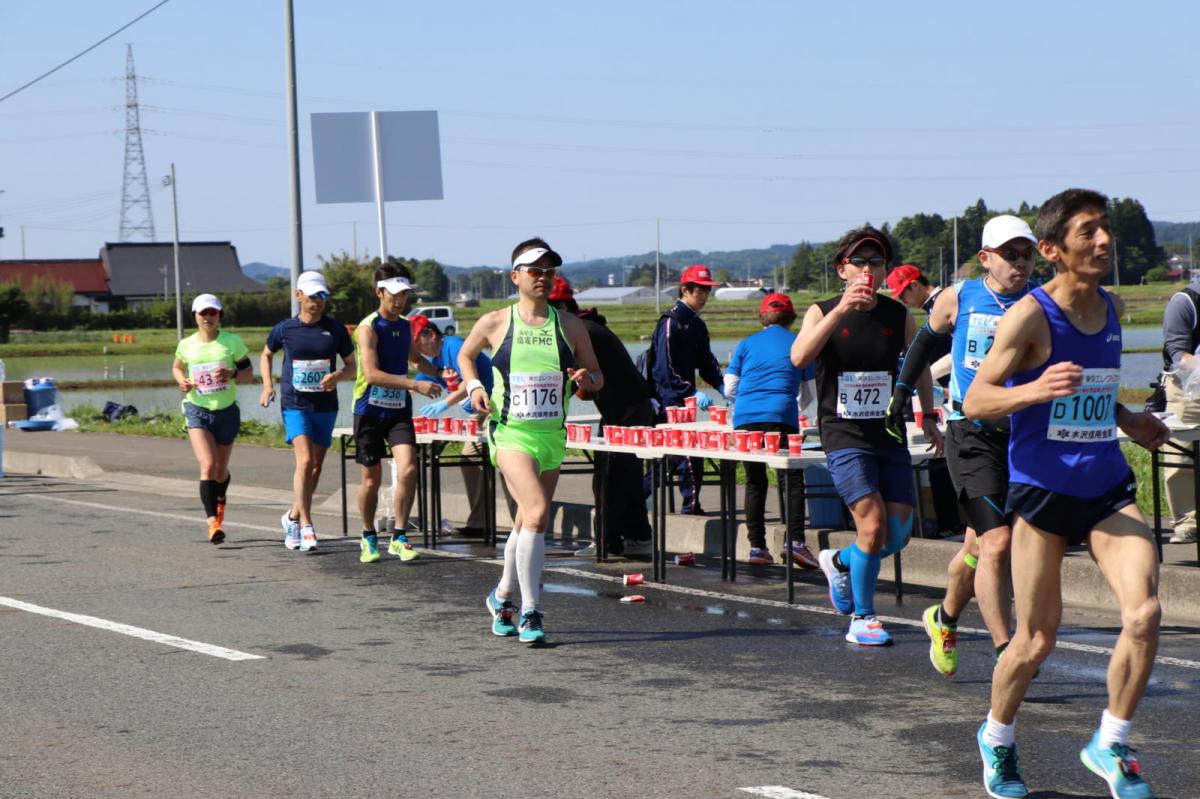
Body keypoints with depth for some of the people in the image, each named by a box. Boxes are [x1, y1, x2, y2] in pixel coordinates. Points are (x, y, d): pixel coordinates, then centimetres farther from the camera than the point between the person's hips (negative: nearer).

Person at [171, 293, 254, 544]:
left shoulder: (232, 342, -4)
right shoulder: (187, 345, 1)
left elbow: (249, 374, -1)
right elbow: (177, 367, 20)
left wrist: (232, 374, -22)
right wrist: (182, 381, -2)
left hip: (227, 411, 1)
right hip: (197, 411, -1)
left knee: (221, 470, 13)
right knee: (208, 466, -19)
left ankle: (220, 501, 48)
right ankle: (213, 522, -20)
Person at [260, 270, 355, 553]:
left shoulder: (335, 329, 2)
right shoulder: (285, 329, 0)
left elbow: (352, 366, 8)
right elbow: (266, 355, 19)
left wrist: (337, 376, -15)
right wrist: (267, 386, 4)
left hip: (325, 407, 3)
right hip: (295, 405, -3)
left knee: (316, 468, 9)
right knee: (305, 461, -19)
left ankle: (293, 516, 31)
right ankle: (306, 527, -17)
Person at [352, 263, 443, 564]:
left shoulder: (405, 326, 10)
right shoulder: (369, 328, -11)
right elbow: (372, 373, -24)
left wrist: (438, 373, 16)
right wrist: (415, 385, -30)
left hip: (399, 410, 4)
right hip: (370, 411, -4)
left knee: (408, 469, -14)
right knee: (372, 479, 5)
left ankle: (398, 536, -5)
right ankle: (369, 538, 24)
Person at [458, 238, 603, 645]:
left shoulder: (570, 325, 5)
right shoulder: (494, 323, 0)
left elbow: (597, 377, 11)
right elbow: (464, 355, 18)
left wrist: (588, 379, -12)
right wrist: (474, 386, 0)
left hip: (552, 435, 4)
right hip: (510, 432, -4)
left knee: (527, 523, 15)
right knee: (537, 513, -22)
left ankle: (502, 595, 39)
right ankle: (529, 613, -17)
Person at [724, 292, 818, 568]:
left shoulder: (747, 344, 18)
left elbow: (729, 390, 16)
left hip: (744, 419, 2)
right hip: (782, 418, -2)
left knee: (755, 481, 10)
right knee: (792, 479, 0)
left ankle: (757, 546, 6)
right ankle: (795, 541, -14)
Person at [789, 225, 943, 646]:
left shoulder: (899, 316, 6)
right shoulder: (822, 312, -3)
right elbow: (798, 357, -22)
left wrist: (928, 416, 17)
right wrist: (841, 311, -29)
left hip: (891, 436, 4)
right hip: (845, 437, -4)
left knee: (899, 533, 0)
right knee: (873, 527, -15)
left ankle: (841, 563, 31)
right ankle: (862, 619, 3)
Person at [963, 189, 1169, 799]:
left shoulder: (1112, 309, 9)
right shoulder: (1030, 315, -12)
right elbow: (974, 400, -15)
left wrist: (1129, 423, 10)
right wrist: (1035, 390, -32)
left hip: (1108, 489, 5)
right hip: (1042, 490, -5)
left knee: (1144, 615, -15)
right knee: (1037, 639, 2)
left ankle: (1110, 745, 4)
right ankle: (996, 738, 31)